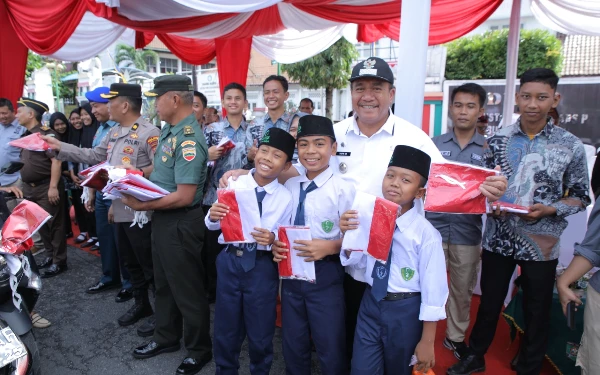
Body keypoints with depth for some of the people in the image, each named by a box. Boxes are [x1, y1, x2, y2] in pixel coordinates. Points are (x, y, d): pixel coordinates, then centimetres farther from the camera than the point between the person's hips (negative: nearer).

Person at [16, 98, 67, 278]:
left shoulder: (46, 134, -13)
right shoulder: (26, 135, 14)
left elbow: (56, 161, -20)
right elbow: (25, 162, 21)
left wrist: (53, 187, -24)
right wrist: (25, 186, 19)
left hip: (46, 188, -9)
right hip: (31, 188, 9)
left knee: (53, 225, 0)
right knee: (40, 224, 16)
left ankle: (59, 262, 9)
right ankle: (51, 255, 29)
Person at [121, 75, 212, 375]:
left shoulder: (188, 140, -24)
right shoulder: (168, 130, 6)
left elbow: (184, 196, -27)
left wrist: (142, 205, -19)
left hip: (180, 223, -10)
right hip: (162, 218, 10)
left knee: (187, 289, 7)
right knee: (163, 283, 23)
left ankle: (200, 349, 28)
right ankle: (166, 337, 43)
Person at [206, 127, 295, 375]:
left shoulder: (285, 198, -7)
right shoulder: (234, 185, -4)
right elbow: (213, 225, 1)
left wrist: (272, 240, -23)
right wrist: (212, 216, -21)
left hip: (262, 266, -1)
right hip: (230, 260, 2)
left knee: (260, 331, 16)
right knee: (225, 328, 18)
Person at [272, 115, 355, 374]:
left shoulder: (344, 189, -14)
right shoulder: (289, 186, 3)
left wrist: (330, 247, -29)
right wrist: (275, 243, -9)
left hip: (325, 277, -5)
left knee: (331, 350, 14)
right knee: (293, 346, 23)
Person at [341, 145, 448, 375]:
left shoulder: (425, 233, -20)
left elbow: (433, 288, -14)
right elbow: (360, 264, 1)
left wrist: (427, 341, -9)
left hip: (406, 310, -3)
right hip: (371, 304, 4)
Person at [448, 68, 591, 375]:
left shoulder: (570, 145, -5)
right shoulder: (498, 139, -2)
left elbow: (581, 197, 1)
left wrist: (549, 210, -17)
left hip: (541, 244, -1)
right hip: (498, 239, 1)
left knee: (536, 312, 15)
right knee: (489, 303, 16)